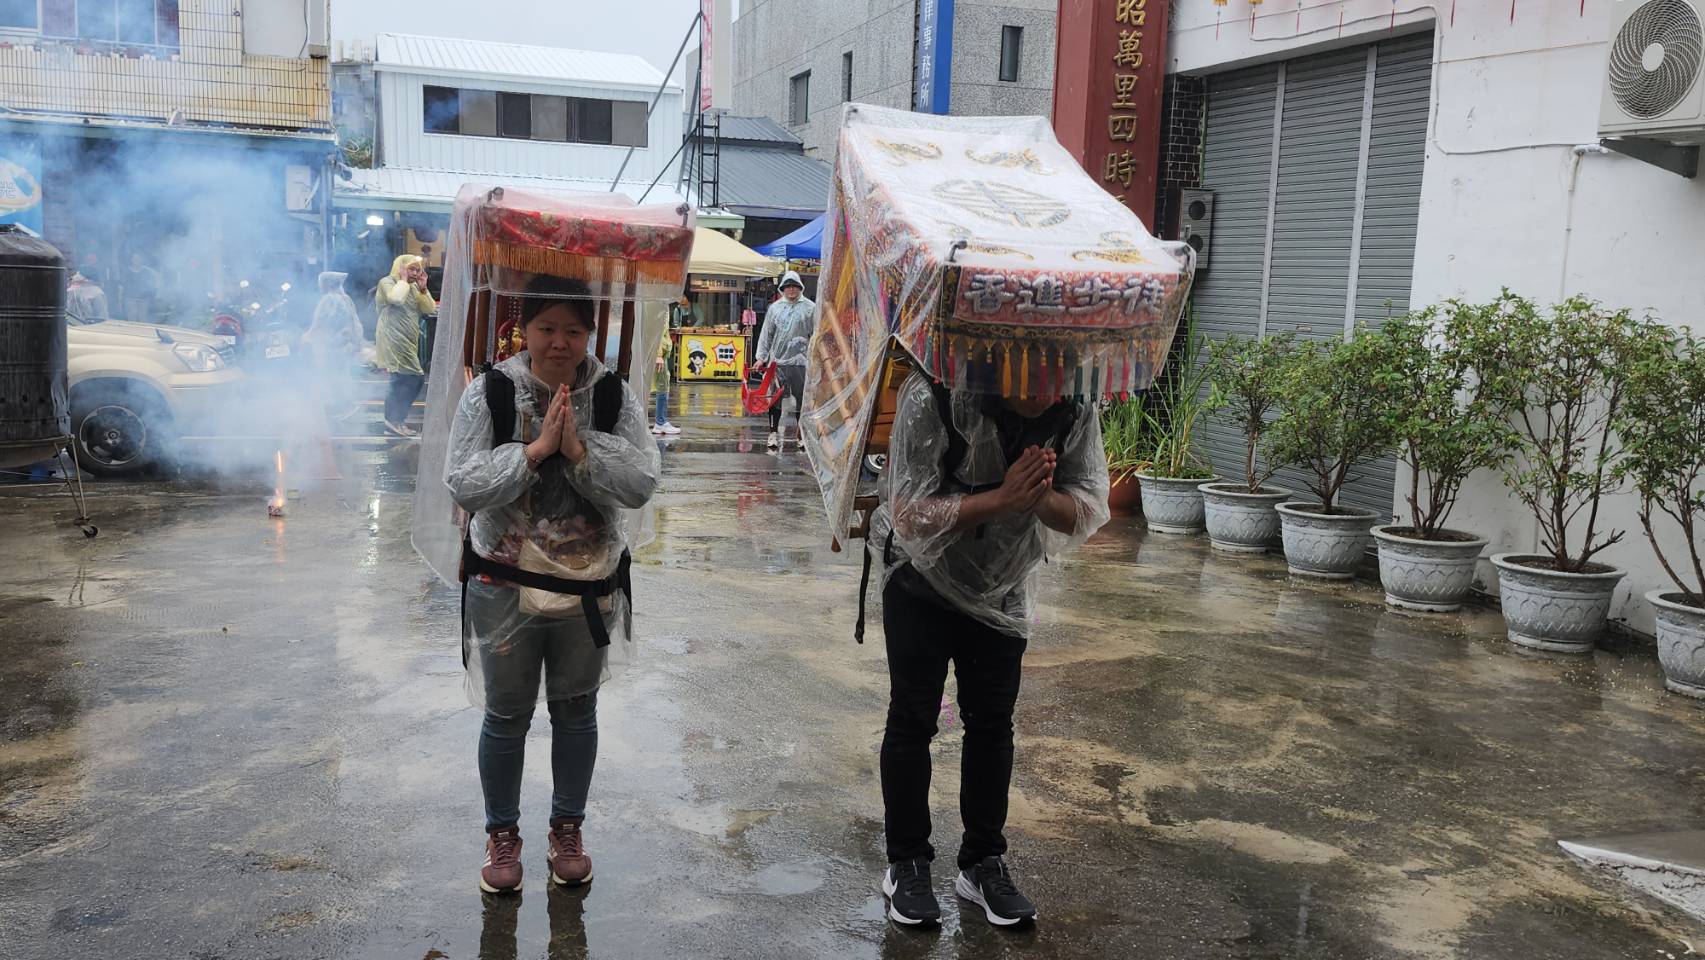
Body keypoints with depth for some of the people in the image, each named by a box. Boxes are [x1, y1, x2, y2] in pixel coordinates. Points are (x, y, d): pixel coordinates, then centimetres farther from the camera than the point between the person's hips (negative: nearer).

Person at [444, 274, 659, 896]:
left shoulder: (615, 396, -5)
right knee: (507, 715, 12)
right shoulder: (489, 393, -8)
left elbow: (641, 484, -13)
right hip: (507, 585, -1)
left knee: (577, 711, 16)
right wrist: (537, 447, -23)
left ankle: (567, 828, 36)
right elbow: (464, 484, -16)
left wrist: (579, 448, -24)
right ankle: (502, 832, 32)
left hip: (590, 586, 1)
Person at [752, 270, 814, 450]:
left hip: (801, 361, -2)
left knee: (802, 400, 3)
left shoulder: (810, 308, 2)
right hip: (777, 360, 2)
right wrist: (761, 356, 5)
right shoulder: (775, 307, 9)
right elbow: (766, 334, 10)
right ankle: (774, 433, 12)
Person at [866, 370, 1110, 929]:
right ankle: (906, 863, 19)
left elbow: (1089, 512, -16)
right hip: (922, 582, -3)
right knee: (913, 720, 3)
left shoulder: (1075, 409, -20)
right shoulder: (933, 396, -32)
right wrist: (1003, 498, -42)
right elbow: (910, 516, -32)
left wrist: (1042, 498, -38)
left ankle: (983, 863, 23)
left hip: (1001, 589, 3)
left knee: (993, 722, 7)